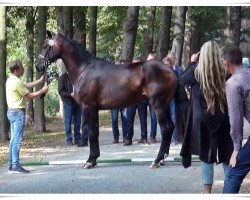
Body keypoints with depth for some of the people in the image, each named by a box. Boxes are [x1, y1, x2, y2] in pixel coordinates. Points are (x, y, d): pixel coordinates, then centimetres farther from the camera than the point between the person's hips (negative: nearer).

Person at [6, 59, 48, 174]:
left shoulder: (11, 80, 12)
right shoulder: (17, 82, -19)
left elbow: (26, 86, 22)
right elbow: (30, 96, -14)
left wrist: (40, 81, 20)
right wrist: (42, 91, -3)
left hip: (12, 112, 10)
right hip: (18, 112, -10)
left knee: (14, 139, 12)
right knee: (17, 140, -10)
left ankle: (11, 165, 13)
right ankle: (16, 166, -11)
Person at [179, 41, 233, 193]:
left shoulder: (196, 70, -9)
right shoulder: (225, 71, -8)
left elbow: (182, 80, 11)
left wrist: (191, 63, 18)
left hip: (203, 119, -1)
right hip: (224, 119, 1)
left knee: (207, 156, 7)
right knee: (227, 157, 9)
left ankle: (207, 191, 6)